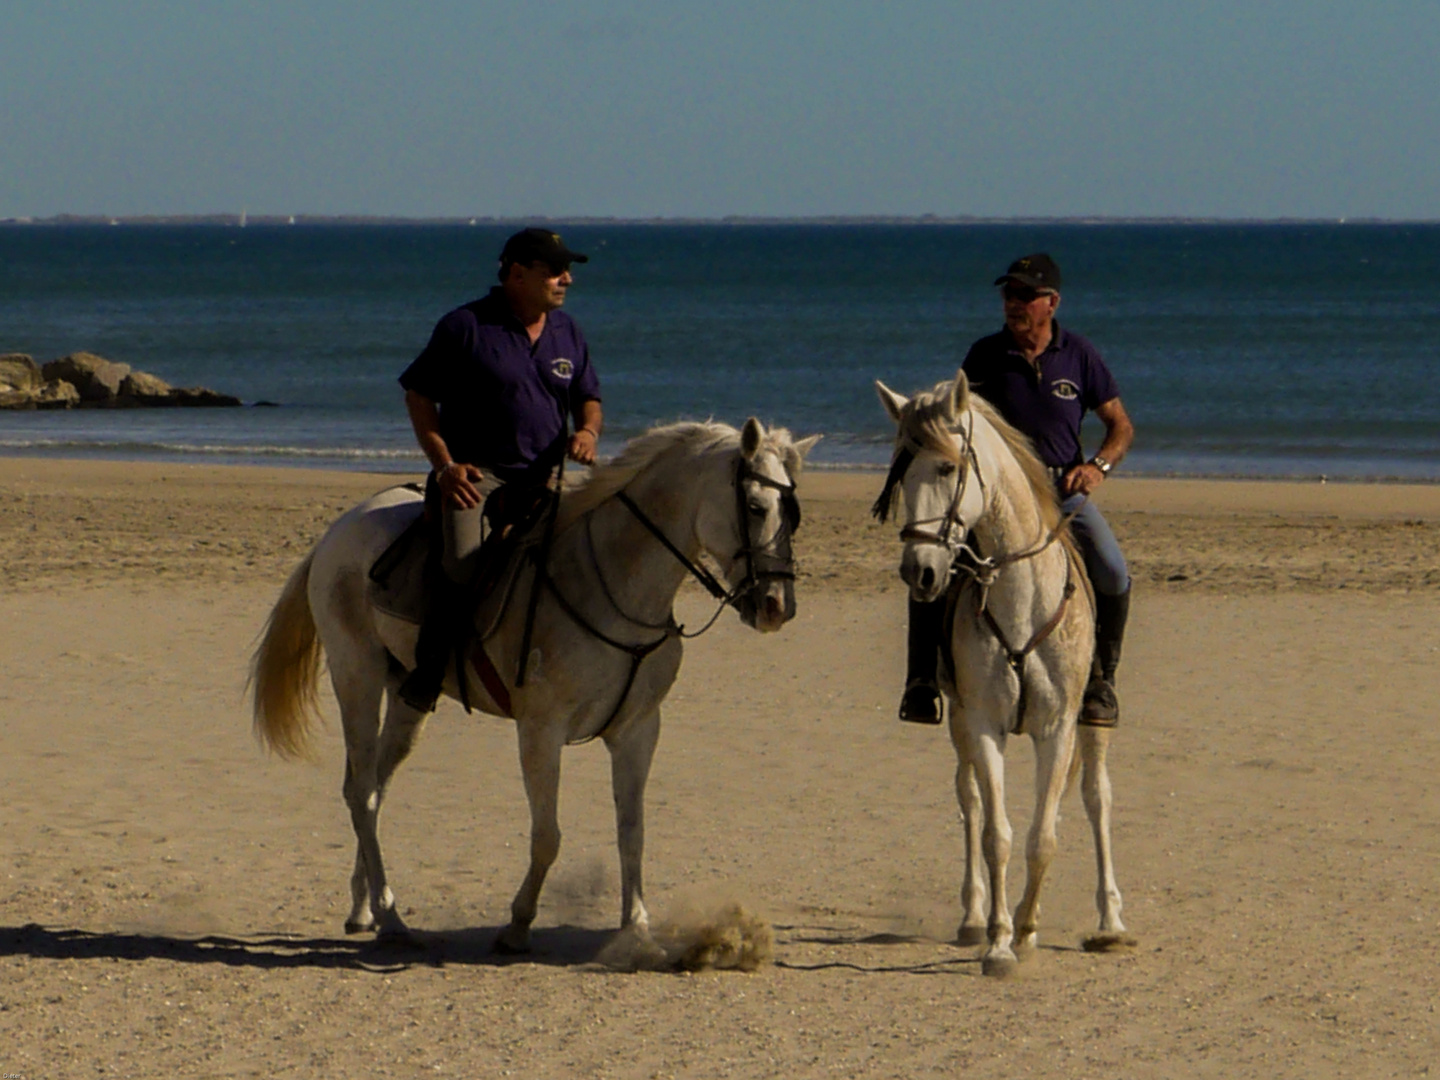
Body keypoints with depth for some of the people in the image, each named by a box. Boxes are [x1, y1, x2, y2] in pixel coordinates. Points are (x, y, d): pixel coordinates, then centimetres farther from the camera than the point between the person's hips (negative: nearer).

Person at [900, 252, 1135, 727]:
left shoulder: (1079, 354, 2)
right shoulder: (985, 356, 2)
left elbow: (1121, 426, 10)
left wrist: (1098, 466, -9)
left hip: (1061, 488, 0)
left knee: (1113, 575, -23)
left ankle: (1101, 678, -2)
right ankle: (922, 679, -6)